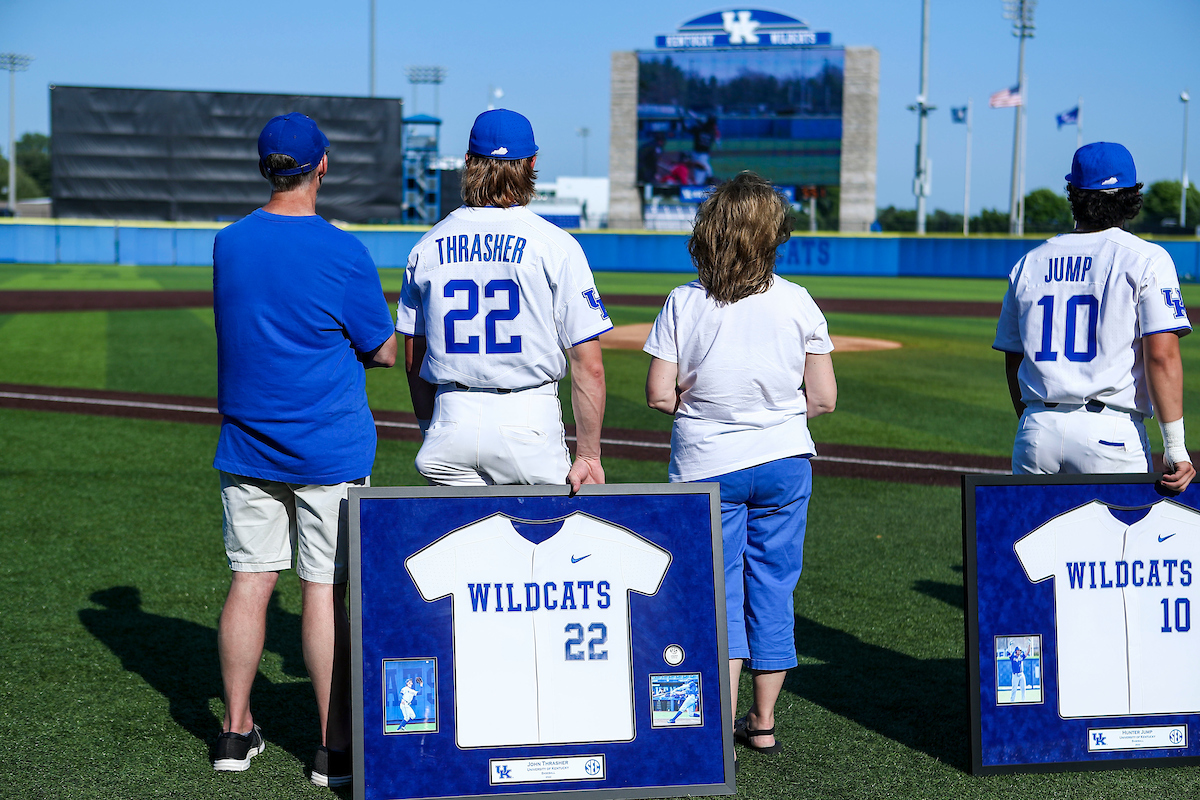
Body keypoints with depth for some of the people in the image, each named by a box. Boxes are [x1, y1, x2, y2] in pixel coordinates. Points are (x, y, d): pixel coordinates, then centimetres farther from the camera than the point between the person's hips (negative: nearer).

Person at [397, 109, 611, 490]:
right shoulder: (555, 245, -7)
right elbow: (589, 367, -10)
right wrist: (589, 456, -4)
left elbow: (414, 360, 13)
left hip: (452, 421, 4)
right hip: (528, 420, -3)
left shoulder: (427, 246, 5)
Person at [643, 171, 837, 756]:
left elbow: (660, 395, -10)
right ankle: (762, 719, 18)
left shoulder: (683, 303, -8)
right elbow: (824, 398, -4)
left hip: (708, 466, -1)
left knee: (718, 585, 6)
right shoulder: (798, 303, -4)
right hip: (785, 460, 1)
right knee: (772, 584, 12)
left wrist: (703, 401, 8)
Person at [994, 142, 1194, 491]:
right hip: (1110, 436, -4)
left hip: (1036, 431, 4)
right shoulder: (1145, 260, -3)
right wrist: (1176, 448, -12)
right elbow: (1162, 355, -13)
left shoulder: (1028, 264, 11)